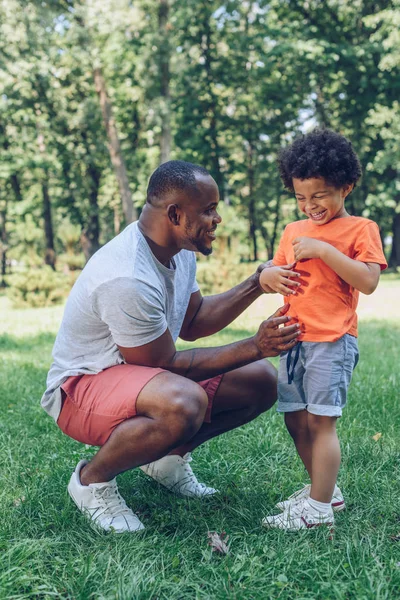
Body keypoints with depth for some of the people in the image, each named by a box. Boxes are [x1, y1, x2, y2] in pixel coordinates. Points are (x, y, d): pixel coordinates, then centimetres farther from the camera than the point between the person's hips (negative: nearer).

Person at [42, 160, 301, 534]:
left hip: (142, 374, 9)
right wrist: (254, 347, -22)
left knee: (261, 380, -1)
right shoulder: (127, 279, -31)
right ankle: (92, 479, -12)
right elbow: (165, 364, -22)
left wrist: (256, 285, -1)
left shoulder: (180, 251, -2)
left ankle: (169, 457, 14)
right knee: (184, 402, -40)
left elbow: (193, 324, 9)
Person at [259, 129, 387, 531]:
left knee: (320, 422, -7)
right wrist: (268, 276, -2)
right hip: (293, 340, 7)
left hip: (332, 341, -7)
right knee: (296, 420, 12)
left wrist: (324, 250, -19)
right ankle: (325, 489, 28)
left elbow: (368, 282, -15)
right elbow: (278, 272, 22)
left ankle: (319, 508, 2)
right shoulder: (293, 231, 15)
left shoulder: (360, 229, -3)